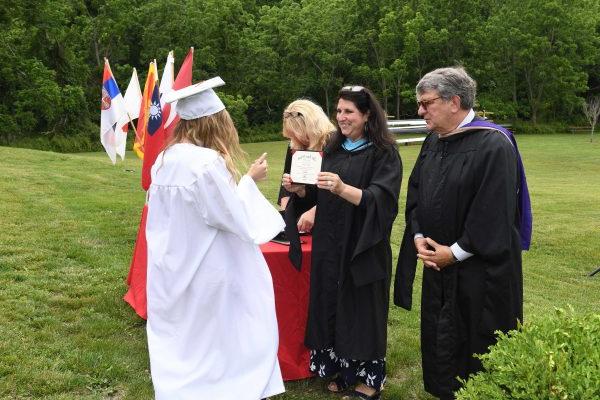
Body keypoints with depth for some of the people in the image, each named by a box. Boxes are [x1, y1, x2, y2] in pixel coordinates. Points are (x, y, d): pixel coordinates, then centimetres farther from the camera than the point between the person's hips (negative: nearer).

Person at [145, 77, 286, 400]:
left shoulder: (164, 160, 1)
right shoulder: (208, 161, -23)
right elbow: (236, 217, -15)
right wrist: (249, 180, -5)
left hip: (172, 271, 7)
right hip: (207, 274, -7)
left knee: (181, 343, 18)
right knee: (214, 344, 8)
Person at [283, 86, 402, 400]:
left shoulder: (384, 153, -9)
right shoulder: (333, 148, 10)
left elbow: (379, 200, -20)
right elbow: (320, 194, 15)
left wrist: (343, 189, -35)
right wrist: (298, 188, -5)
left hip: (363, 248, -6)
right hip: (329, 245, 6)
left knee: (360, 311, 2)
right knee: (331, 307, 10)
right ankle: (338, 368, 26)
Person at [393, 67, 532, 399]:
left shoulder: (493, 145, -17)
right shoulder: (434, 141, 7)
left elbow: (494, 212, -20)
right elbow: (416, 193, 11)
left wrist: (454, 252, -16)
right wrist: (418, 236, -3)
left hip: (480, 269, -7)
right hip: (438, 261, 7)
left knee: (476, 344, 5)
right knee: (438, 338, 16)